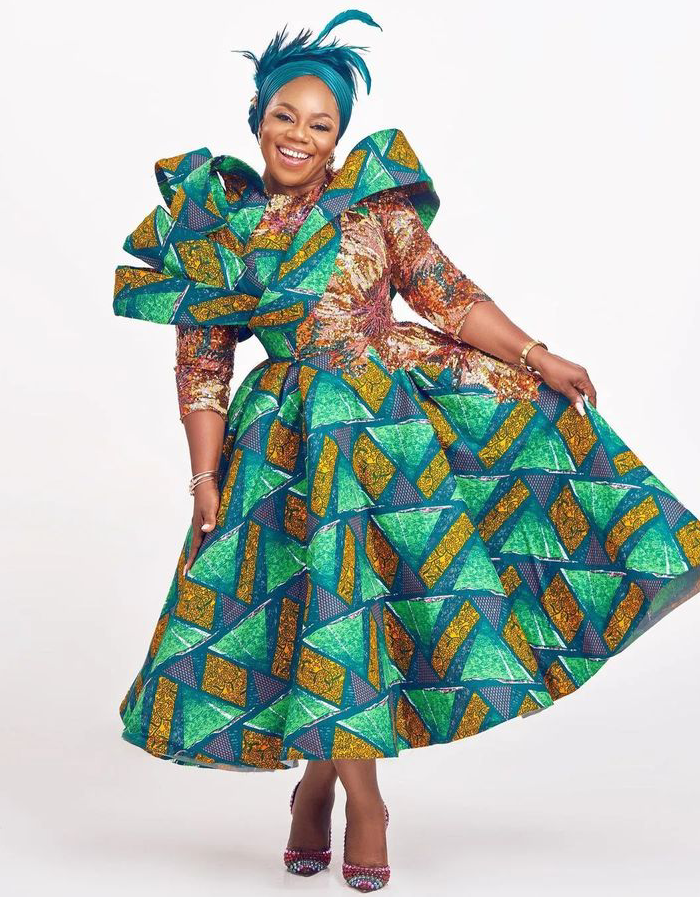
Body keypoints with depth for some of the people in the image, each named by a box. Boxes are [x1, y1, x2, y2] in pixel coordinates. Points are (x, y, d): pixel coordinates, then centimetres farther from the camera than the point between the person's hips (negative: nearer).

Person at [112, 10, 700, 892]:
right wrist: (206, 476, -3)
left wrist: (539, 360, -5)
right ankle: (356, 792, 16)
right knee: (331, 586, -5)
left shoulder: (376, 201, 4)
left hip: (406, 394, 2)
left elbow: (448, 294, 2)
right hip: (300, 433, -2)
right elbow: (202, 362, 2)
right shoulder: (212, 222, 3)